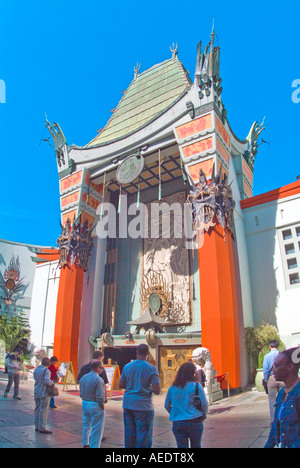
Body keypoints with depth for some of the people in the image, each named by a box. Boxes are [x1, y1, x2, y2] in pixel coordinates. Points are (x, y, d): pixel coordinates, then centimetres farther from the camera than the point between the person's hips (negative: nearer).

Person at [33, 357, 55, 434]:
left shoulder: (36, 369, 9)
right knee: (44, 410, 0)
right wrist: (52, 383, -9)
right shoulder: (46, 370, -16)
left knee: (37, 409, 16)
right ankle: (42, 428, 3)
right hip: (44, 393, -8)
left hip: (36, 393, 8)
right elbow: (47, 381, -27)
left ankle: (37, 427, 23)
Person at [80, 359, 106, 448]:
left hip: (85, 404, 8)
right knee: (96, 430, 6)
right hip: (95, 405, -8)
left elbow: (81, 394, 9)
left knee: (86, 426, 23)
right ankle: (94, 446, 12)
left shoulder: (83, 378, 3)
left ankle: (85, 444, 35)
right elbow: (100, 397, -20)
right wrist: (102, 407, -8)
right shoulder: (98, 380, -21)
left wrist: (85, 401, 17)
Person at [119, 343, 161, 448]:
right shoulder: (151, 369, -10)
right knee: (143, 436, 5)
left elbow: (121, 385, 10)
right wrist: (149, 387, 5)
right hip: (143, 406, -4)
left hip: (128, 404, 5)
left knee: (129, 434, 17)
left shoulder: (127, 367, 2)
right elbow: (157, 390, -15)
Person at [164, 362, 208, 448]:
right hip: (194, 422, -2)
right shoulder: (197, 386, -8)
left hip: (177, 423, 2)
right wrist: (204, 415, 11)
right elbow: (204, 404, -6)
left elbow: (166, 405, 8)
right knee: (196, 446, 17)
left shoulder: (172, 388, 3)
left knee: (181, 446, 10)